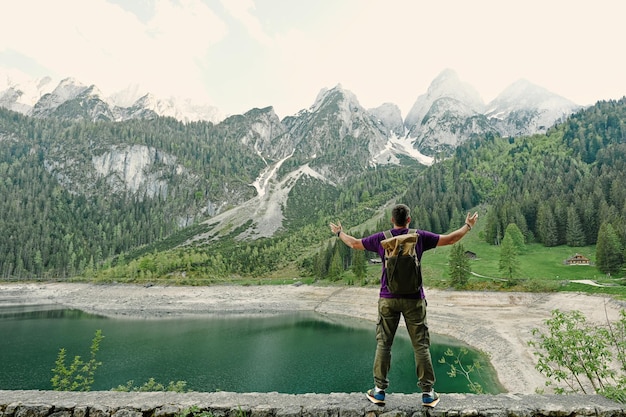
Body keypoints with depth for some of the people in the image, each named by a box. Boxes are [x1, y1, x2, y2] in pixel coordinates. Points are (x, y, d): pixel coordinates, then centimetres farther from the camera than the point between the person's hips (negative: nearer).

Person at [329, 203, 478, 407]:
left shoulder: (381, 238, 0)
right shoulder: (419, 236, -3)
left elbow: (354, 243, 11)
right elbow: (449, 239, 5)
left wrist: (339, 232, 30)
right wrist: (468, 226, 22)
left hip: (388, 299, 1)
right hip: (414, 299, 0)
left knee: (383, 343, 9)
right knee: (421, 345, 9)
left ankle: (379, 390, 17)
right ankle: (427, 392, 17)